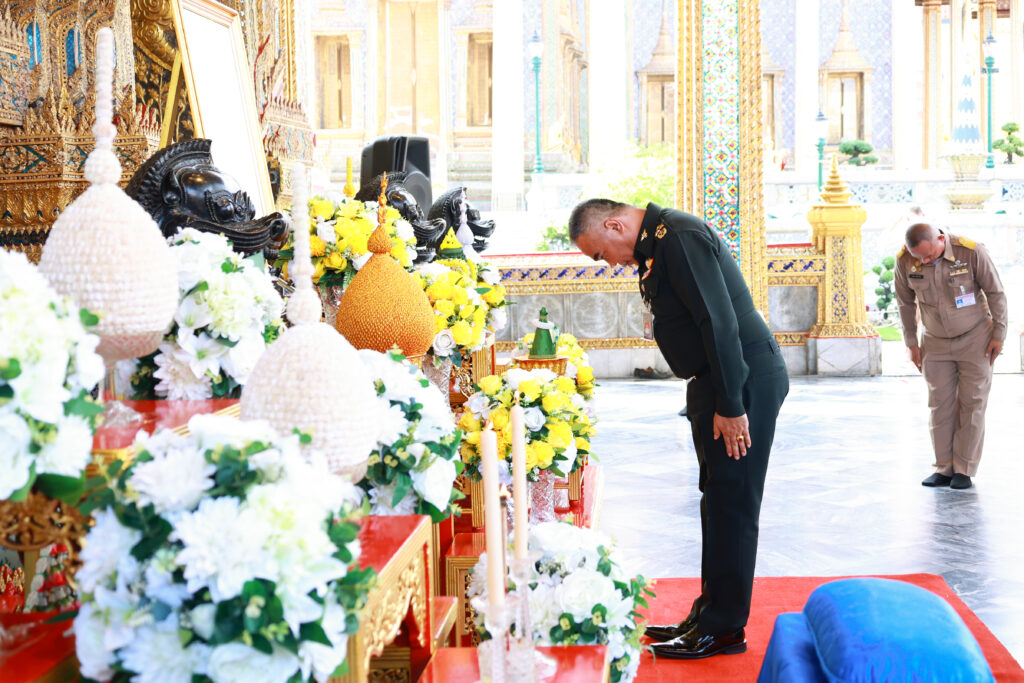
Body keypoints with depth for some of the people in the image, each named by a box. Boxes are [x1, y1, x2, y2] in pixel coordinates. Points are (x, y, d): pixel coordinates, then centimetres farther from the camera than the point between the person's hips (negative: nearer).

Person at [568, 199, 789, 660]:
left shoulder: (681, 237, -17)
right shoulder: (658, 243, 15)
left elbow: (720, 322, -23)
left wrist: (731, 406, -23)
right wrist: (708, 399, 17)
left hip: (743, 380, -10)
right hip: (716, 382, 11)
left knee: (731, 505, -5)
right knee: (717, 501, 15)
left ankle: (724, 629, 2)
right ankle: (709, 614, 24)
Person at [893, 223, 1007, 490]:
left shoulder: (971, 252, -23)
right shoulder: (905, 260, -15)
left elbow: (996, 293, -11)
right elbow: (905, 302, 1)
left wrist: (999, 334, -9)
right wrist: (911, 343, 3)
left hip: (975, 338, -3)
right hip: (936, 342, 3)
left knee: (972, 404, -2)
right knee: (940, 405, 0)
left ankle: (964, 470, 3)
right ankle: (944, 469, 6)